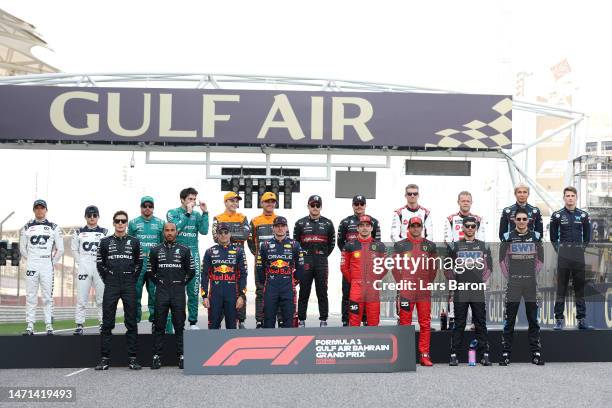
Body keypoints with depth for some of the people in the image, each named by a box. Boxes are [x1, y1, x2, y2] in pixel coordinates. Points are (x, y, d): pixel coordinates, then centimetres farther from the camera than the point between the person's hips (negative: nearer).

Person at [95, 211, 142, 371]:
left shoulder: (134, 242, 7)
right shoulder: (105, 242, 7)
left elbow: (139, 263, 11)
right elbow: (100, 263, 10)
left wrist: (132, 280, 4)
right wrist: (107, 280, 4)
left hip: (129, 286, 0)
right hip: (111, 286, 0)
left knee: (131, 322, 1)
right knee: (107, 323, 1)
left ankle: (132, 358, 6)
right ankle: (105, 358, 7)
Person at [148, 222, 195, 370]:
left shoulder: (184, 250, 6)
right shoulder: (155, 250, 8)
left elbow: (191, 271, 9)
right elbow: (150, 271, 12)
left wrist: (182, 283, 4)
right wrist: (159, 282, 5)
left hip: (178, 291, -1)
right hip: (161, 292, 1)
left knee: (179, 325, 1)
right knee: (159, 326, 2)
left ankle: (181, 356, 6)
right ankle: (156, 356, 6)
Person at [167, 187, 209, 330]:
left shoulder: (197, 215, 11)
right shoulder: (173, 213, 3)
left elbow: (204, 231, -2)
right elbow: (175, 228, -13)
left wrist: (204, 212, -6)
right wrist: (187, 213, -13)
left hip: (193, 255, 3)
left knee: (194, 290, 4)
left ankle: (193, 321, 11)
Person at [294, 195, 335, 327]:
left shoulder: (328, 223, 8)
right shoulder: (300, 223, 6)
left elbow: (332, 242, 13)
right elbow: (295, 242, 10)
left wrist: (324, 255, 6)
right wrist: (301, 256, 4)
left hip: (321, 262, 0)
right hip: (305, 261, 0)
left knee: (322, 292, 3)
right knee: (304, 292, 3)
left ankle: (323, 320, 10)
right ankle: (301, 320, 9)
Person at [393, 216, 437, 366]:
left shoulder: (430, 245, 11)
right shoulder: (400, 245, 5)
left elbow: (434, 266, 15)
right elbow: (395, 266, 6)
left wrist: (428, 281, 7)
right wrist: (401, 283, 1)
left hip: (424, 290, 2)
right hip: (406, 290, -2)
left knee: (425, 323, 2)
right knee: (405, 323, 0)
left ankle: (424, 355, 8)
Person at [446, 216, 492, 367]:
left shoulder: (483, 246, 10)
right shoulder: (454, 246, 7)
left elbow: (488, 267, 13)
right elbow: (448, 267, 9)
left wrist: (482, 282, 6)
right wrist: (454, 282, 3)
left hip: (478, 290, 1)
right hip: (460, 291, -1)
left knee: (481, 323, 2)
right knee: (458, 324, 1)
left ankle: (484, 354, 7)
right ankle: (454, 355, 4)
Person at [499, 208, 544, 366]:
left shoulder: (535, 237, 5)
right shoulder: (508, 237, 1)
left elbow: (540, 259, 13)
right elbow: (502, 259, 8)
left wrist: (533, 274, 9)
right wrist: (508, 276, 5)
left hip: (531, 283, 1)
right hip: (513, 283, -1)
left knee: (533, 319, 4)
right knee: (509, 320, 1)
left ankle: (536, 353, 10)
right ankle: (506, 354, 5)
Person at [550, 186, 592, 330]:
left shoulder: (583, 215, 9)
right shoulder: (557, 215, 3)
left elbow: (587, 237, 16)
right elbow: (553, 237, 9)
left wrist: (582, 248, 7)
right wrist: (559, 250, 2)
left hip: (579, 255, 2)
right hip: (563, 256, -2)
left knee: (580, 287, 5)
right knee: (561, 288, -1)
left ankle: (582, 319, 9)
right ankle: (559, 319, 2)